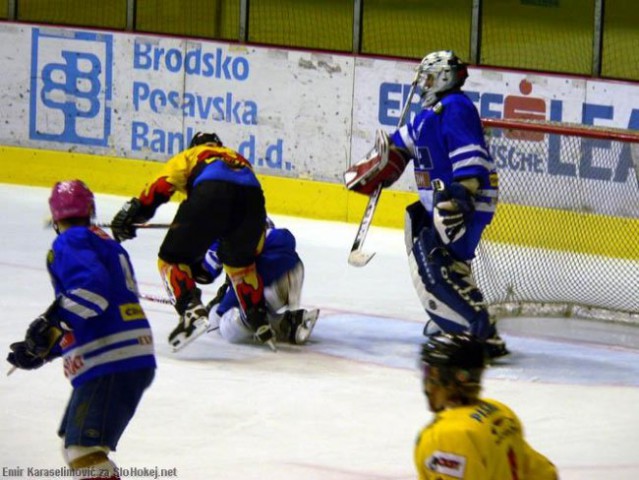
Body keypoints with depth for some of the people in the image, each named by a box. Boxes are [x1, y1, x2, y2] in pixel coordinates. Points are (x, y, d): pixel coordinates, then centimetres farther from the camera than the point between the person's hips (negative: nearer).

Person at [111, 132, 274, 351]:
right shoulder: (241, 160, 44)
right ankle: (260, 322, 26)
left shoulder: (189, 156, 33)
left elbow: (163, 183, 10)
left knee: (172, 258, 11)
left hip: (210, 196, -4)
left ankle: (191, 310, -10)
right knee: (240, 261, 31)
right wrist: (252, 251, 47)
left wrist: (133, 211, 8)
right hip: (251, 198, 4)